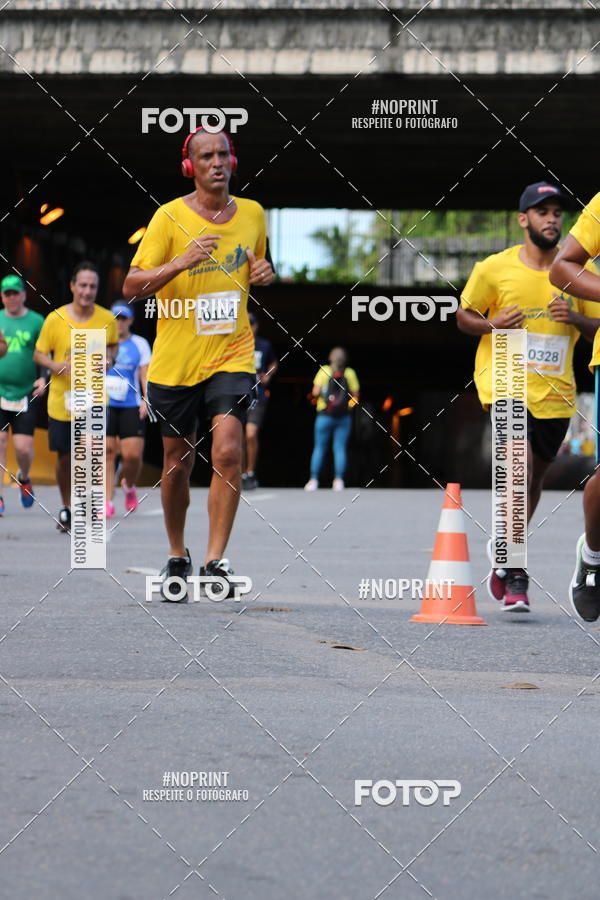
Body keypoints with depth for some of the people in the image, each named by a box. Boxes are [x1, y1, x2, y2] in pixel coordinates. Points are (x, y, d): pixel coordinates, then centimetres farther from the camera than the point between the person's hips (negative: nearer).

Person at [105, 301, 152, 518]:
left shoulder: (140, 344, 9)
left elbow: (145, 374, 4)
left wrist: (146, 399, -10)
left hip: (131, 406, 0)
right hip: (104, 405, 0)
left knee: (133, 455, -7)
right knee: (107, 452, -7)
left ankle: (129, 486, 25)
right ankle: (107, 502, -4)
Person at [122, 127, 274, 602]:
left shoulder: (252, 213, 6)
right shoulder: (170, 217, -5)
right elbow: (132, 286, -10)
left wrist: (264, 274, 0)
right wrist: (181, 263, -25)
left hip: (232, 354, 1)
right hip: (175, 361, -1)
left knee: (228, 452, -19)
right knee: (177, 463, 9)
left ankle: (215, 560, -15)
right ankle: (177, 557, 29)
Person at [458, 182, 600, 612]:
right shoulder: (495, 268, -2)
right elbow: (464, 316, 8)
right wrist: (493, 324, -13)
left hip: (556, 392, 4)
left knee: (534, 478, 15)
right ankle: (515, 575, -17)